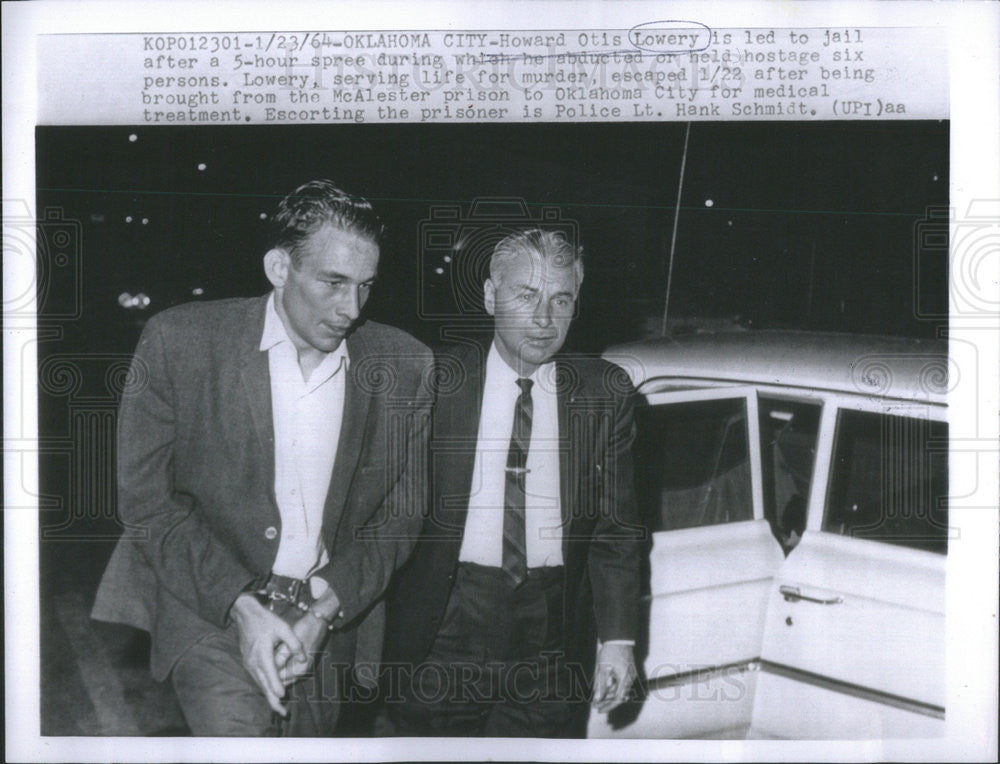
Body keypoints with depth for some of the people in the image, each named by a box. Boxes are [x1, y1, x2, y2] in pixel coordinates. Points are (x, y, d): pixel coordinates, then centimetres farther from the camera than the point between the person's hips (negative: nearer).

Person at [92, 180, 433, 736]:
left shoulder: (404, 366, -2)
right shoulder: (179, 340, -8)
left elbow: (402, 512, 2)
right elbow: (145, 498, -7)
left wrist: (326, 608, -10)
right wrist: (242, 606, -15)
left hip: (330, 621, 3)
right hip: (209, 606, -2)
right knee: (236, 730, -21)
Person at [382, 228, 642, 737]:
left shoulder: (605, 394, 2)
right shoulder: (435, 382, -2)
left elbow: (616, 526, 3)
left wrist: (618, 639, -1)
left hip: (553, 639, 1)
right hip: (445, 627, -1)